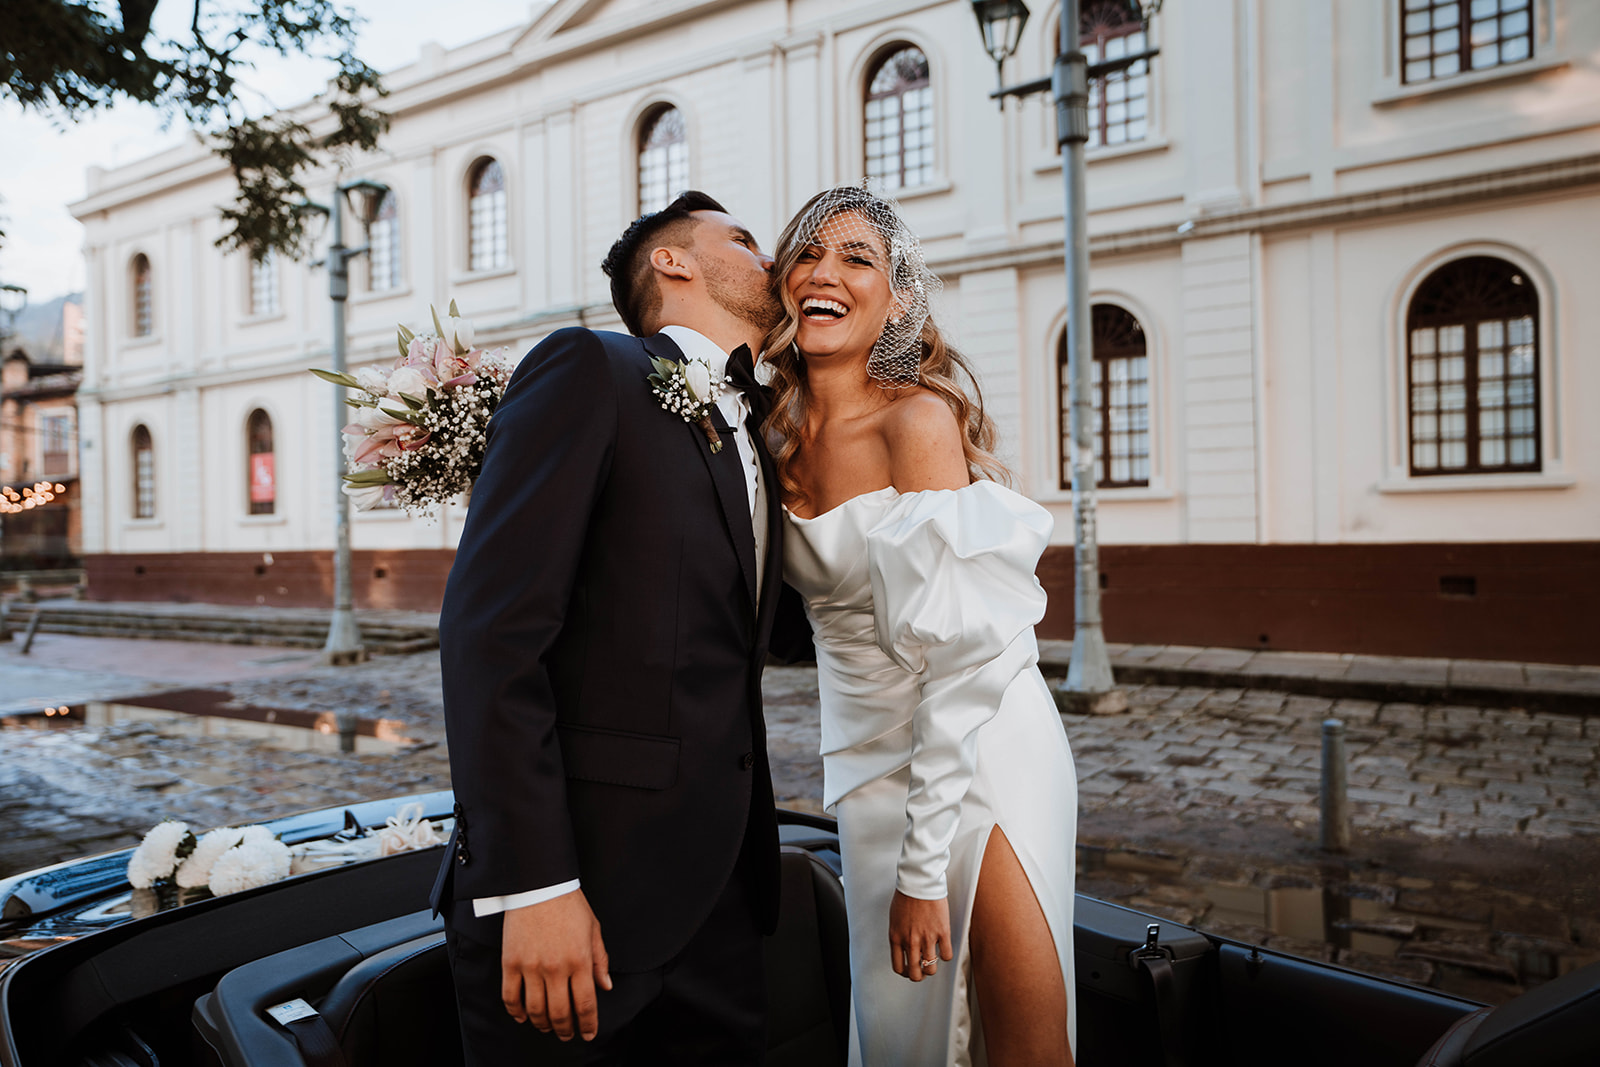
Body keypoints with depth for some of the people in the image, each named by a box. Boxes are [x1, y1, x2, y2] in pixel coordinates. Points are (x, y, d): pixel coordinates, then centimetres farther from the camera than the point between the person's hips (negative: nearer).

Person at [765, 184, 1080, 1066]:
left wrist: (923, 861, -20)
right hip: (873, 764, 6)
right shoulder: (780, 440, 3)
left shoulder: (920, 420, -17)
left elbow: (960, 650, -21)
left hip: (978, 753, -6)